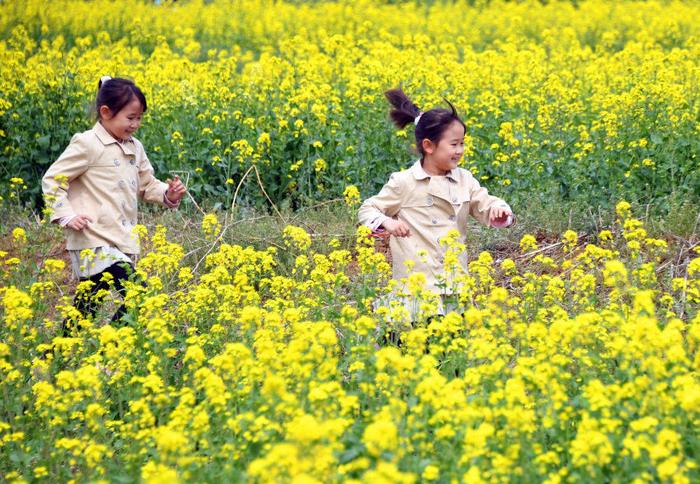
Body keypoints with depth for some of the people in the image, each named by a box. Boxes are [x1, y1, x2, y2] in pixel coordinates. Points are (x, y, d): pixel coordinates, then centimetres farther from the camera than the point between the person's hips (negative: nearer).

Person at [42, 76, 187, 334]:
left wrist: (168, 195, 0)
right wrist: (66, 216, -16)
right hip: (94, 242, -8)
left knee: (87, 305, 12)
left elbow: (147, 186, 21)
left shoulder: (135, 148, 14)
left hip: (122, 243, 8)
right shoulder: (87, 144, -9)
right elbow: (52, 180, -6)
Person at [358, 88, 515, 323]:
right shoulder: (404, 183, -4)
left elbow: (487, 208, 6)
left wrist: (500, 211, -17)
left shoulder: (464, 180, 8)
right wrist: (387, 222, -18)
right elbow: (367, 211, 2)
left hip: (456, 280, 5)